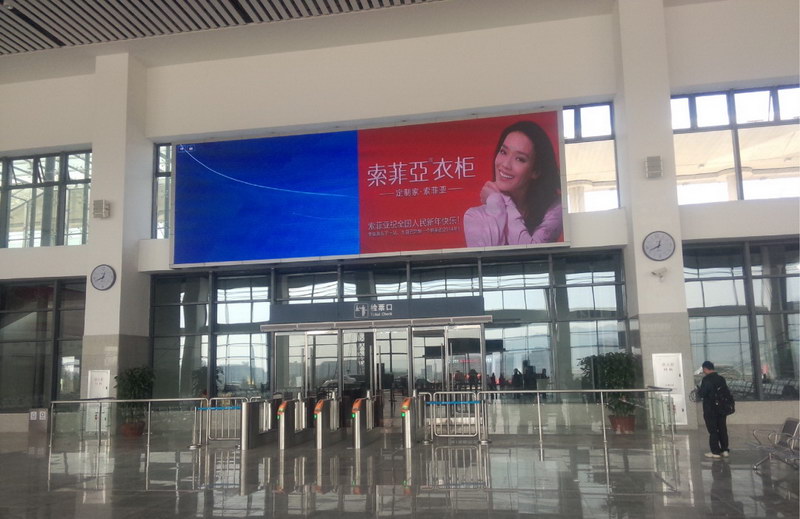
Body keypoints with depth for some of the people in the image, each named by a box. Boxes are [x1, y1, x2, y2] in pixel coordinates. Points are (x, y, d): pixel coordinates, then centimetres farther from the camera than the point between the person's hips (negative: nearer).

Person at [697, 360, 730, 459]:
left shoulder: (706, 379, -17)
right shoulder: (721, 378, 5)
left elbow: (701, 394, -20)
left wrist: (698, 392, 1)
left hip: (710, 410, -6)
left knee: (713, 431, 1)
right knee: (722, 429, 13)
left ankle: (715, 451, 5)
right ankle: (725, 450, 18)